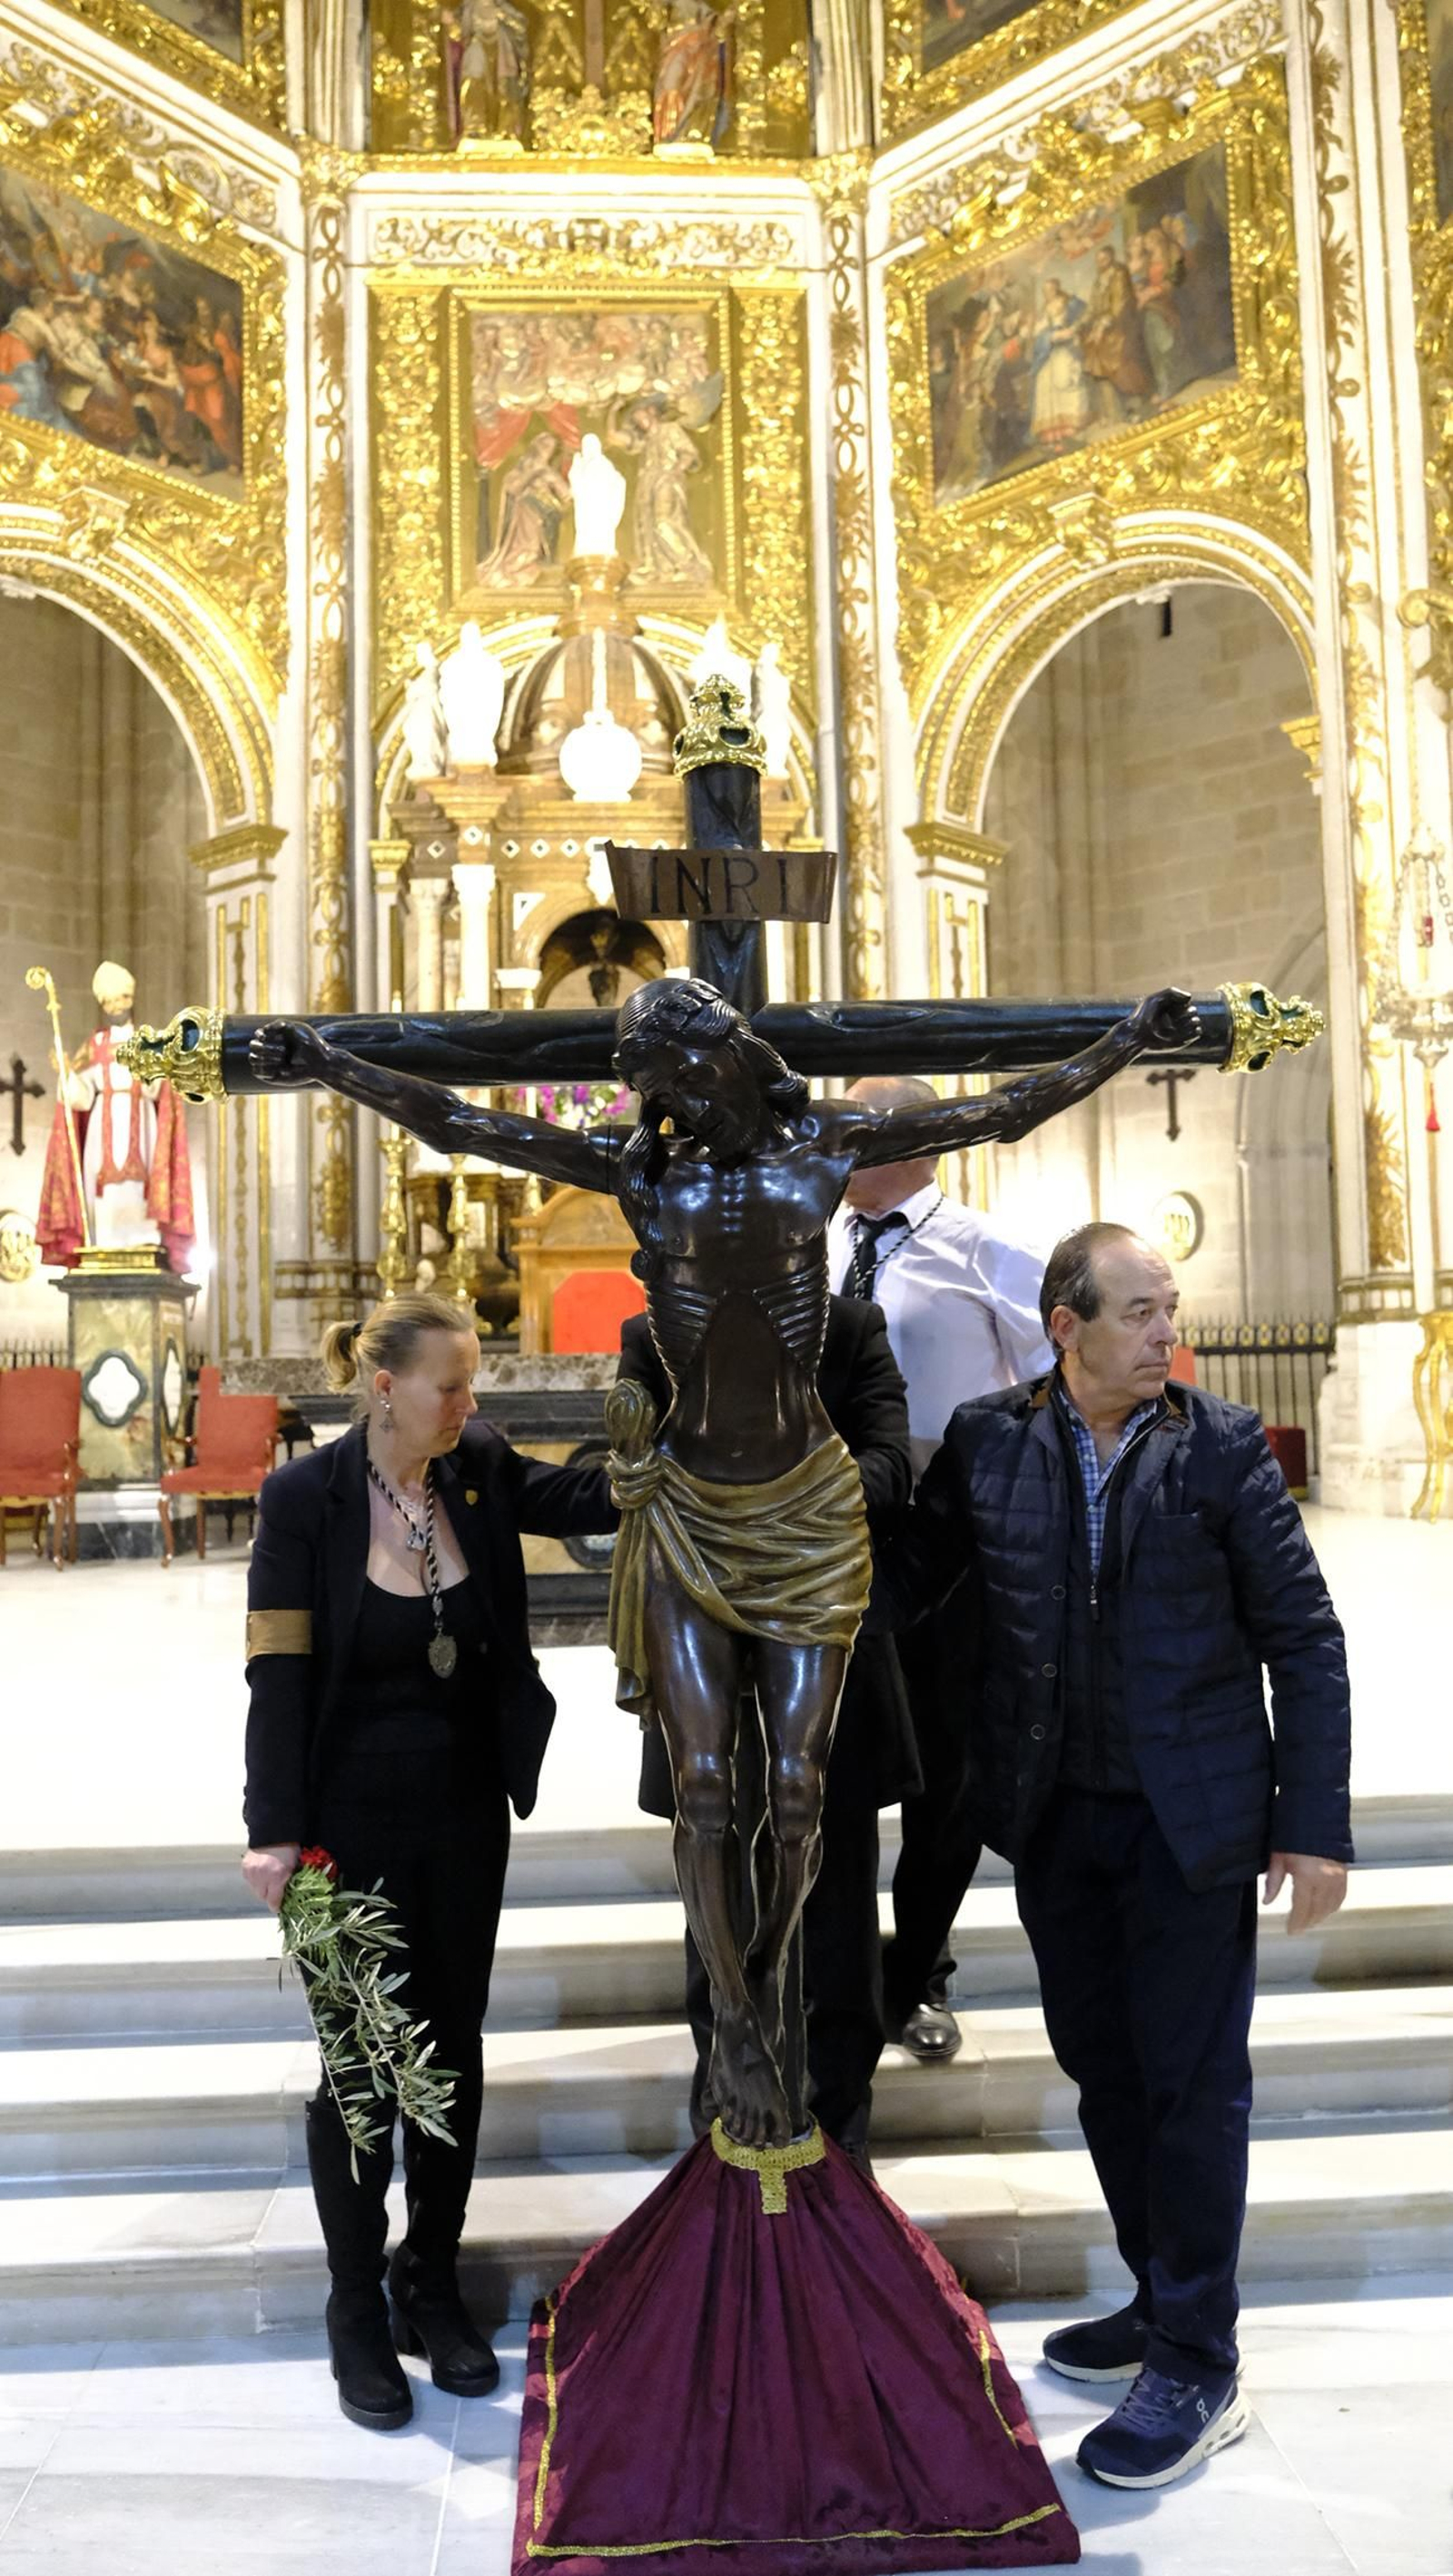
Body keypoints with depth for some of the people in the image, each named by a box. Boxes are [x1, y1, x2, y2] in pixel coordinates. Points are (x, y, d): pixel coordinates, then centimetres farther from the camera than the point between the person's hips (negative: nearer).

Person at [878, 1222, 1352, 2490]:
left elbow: (1305, 1641, -5)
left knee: (1191, 2083, 5)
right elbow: (907, 1578, 7)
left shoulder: (1223, 1446, -8)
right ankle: (1162, 2303, 38)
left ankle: (1196, 2369, 21)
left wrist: (1314, 1822, -8)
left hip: (1192, 1816, -3)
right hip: (1054, 1814, 3)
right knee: (1101, 2065, 17)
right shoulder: (987, 1440, -3)